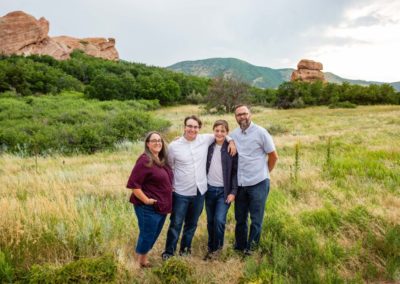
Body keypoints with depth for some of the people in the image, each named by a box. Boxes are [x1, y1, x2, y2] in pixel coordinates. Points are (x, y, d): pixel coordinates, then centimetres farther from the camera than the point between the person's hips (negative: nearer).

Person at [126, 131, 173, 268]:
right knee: (147, 235, 5)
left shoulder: (162, 160, 8)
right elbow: (133, 184, -20)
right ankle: (141, 262, 25)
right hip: (148, 208, -8)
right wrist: (146, 200, -20)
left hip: (161, 206, 8)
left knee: (154, 235, 19)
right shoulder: (144, 160, -17)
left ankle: (143, 258, 37)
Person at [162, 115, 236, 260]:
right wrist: (170, 185, 2)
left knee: (192, 223, 18)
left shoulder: (205, 139, -3)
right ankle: (169, 251, 25)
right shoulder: (174, 146, -8)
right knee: (176, 223, 7)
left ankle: (185, 248, 37)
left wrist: (231, 140, -2)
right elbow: (169, 167, 5)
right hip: (181, 193, -3)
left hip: (200, 191, 3)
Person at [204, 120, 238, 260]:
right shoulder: (209, 146, 2)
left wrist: (233, 192, -11)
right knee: (210, 221, 11)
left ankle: (216, 247, 12)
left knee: (219, 220, -11)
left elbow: (236, 171, -7)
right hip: (209, 189, 3)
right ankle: (211, 247, 29)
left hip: (224, 190, -3)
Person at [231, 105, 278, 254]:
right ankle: (240, 246, 35)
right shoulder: (234, 134, 3)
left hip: (258, 183, -4)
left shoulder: (260, 132, -7)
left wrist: (264, 173, 8)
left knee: (256, 219, 6)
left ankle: (251, 247, 23)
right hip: (240, 184, 4)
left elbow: (273, 156, 0)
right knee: (240, 218, 17)